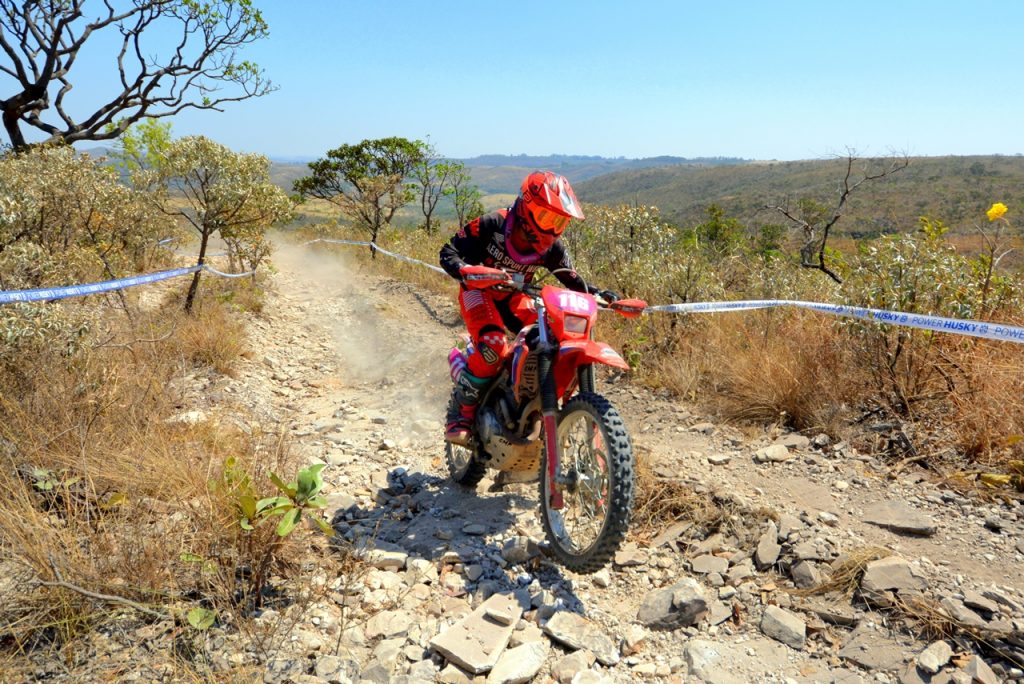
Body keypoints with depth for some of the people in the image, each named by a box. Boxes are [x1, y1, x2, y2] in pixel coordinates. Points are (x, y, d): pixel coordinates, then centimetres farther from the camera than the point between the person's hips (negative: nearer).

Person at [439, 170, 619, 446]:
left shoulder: (551, 247, -11)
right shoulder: (492, 225, -23)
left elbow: (574, 281, -3)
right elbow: (449, 251, -21)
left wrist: (598, 294, -22)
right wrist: (465, 270, -42)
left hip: (513, 297, 5)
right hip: (479, 291, -5)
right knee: (494, 348, -31)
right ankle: (460, 412, -13)